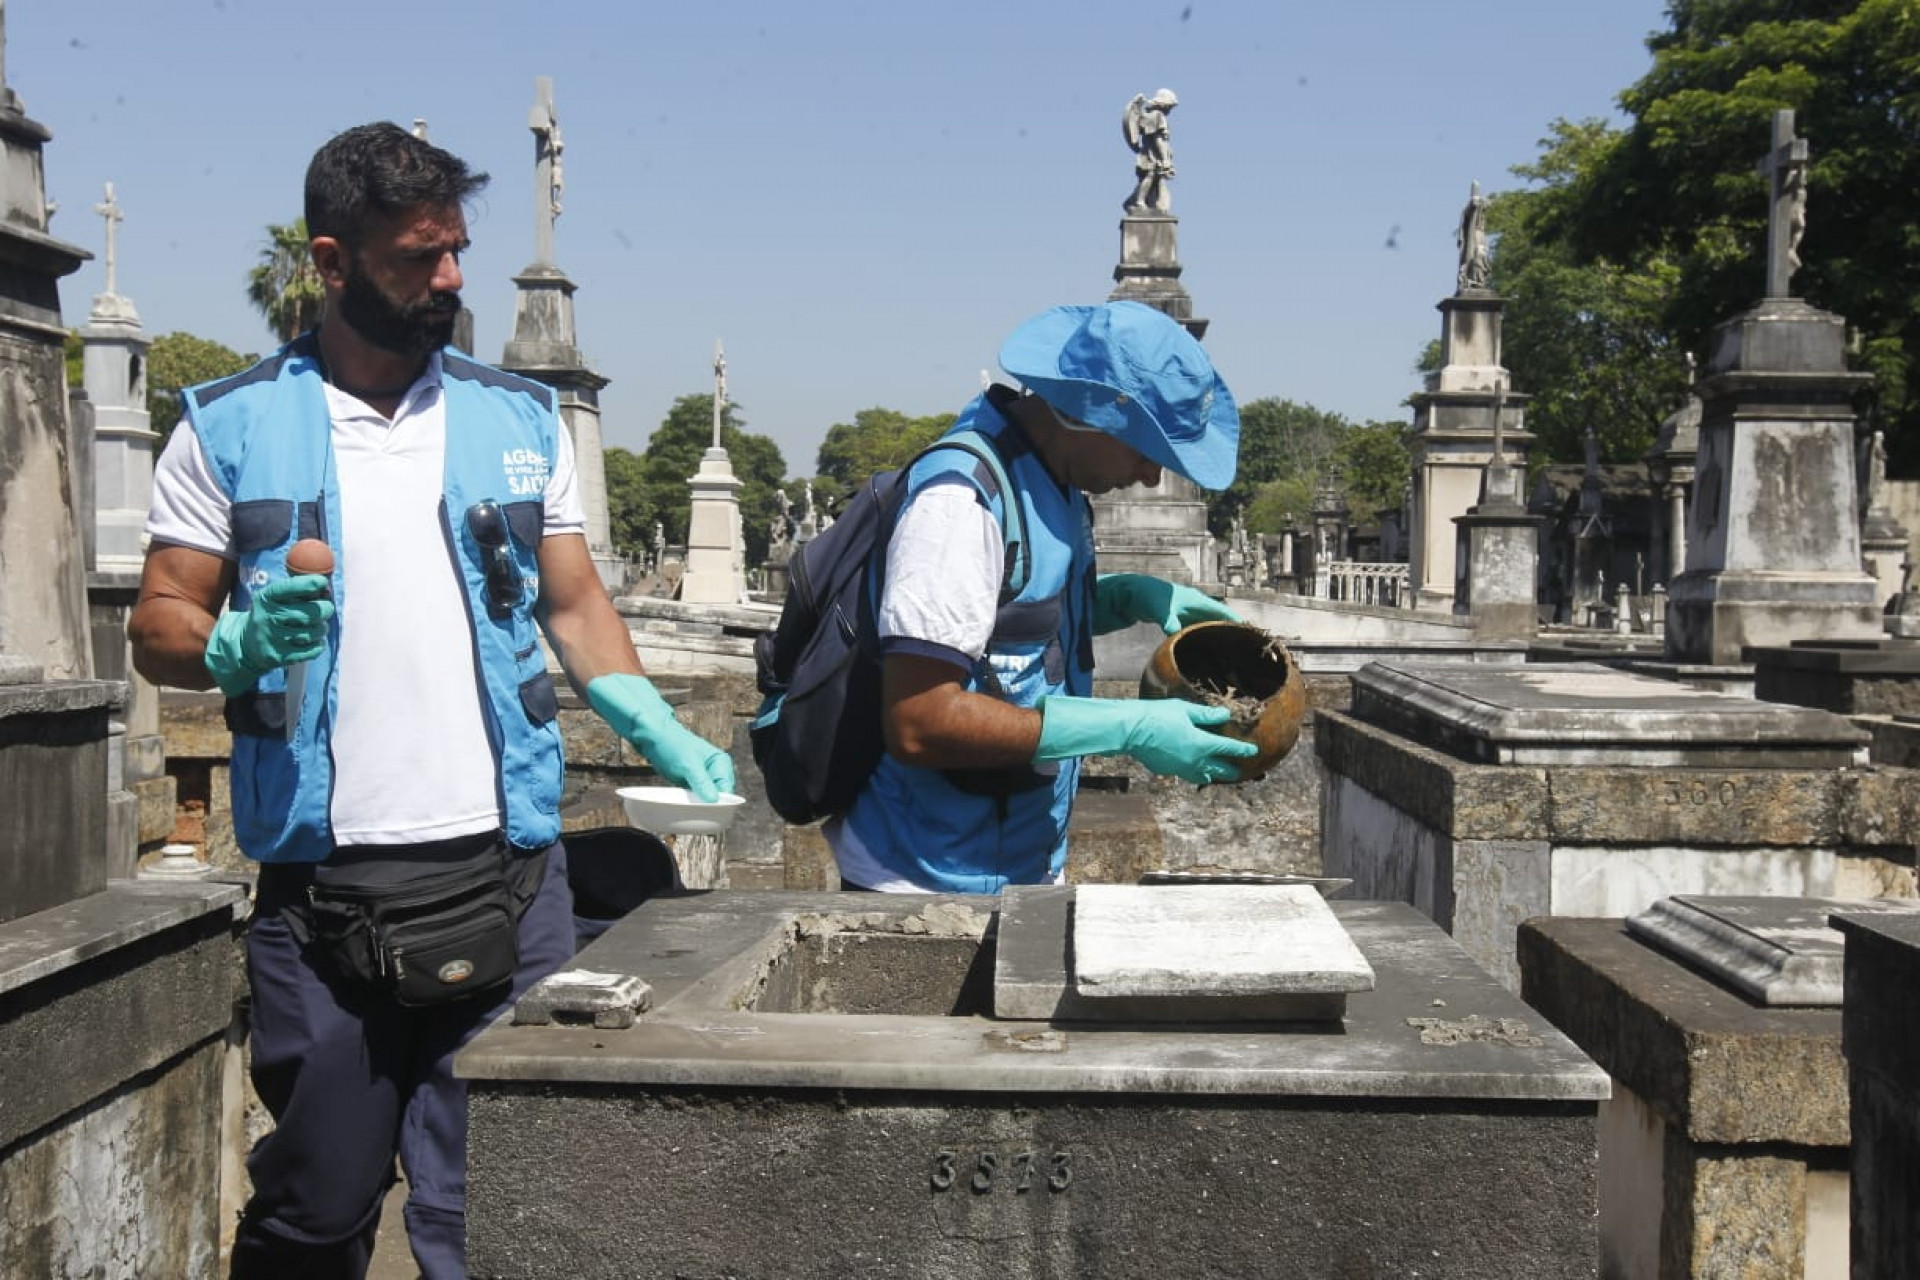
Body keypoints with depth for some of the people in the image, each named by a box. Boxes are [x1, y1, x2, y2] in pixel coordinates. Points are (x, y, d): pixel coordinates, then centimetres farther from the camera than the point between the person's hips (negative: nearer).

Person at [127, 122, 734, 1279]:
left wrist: (660, 732, -2)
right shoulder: (230, 429, 4)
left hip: (508, 876, 1)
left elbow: (576, 604, 13)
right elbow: (159, 626, 5)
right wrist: (239, 644, -17)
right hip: (321, 882, -1)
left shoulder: (519, 421, 11)